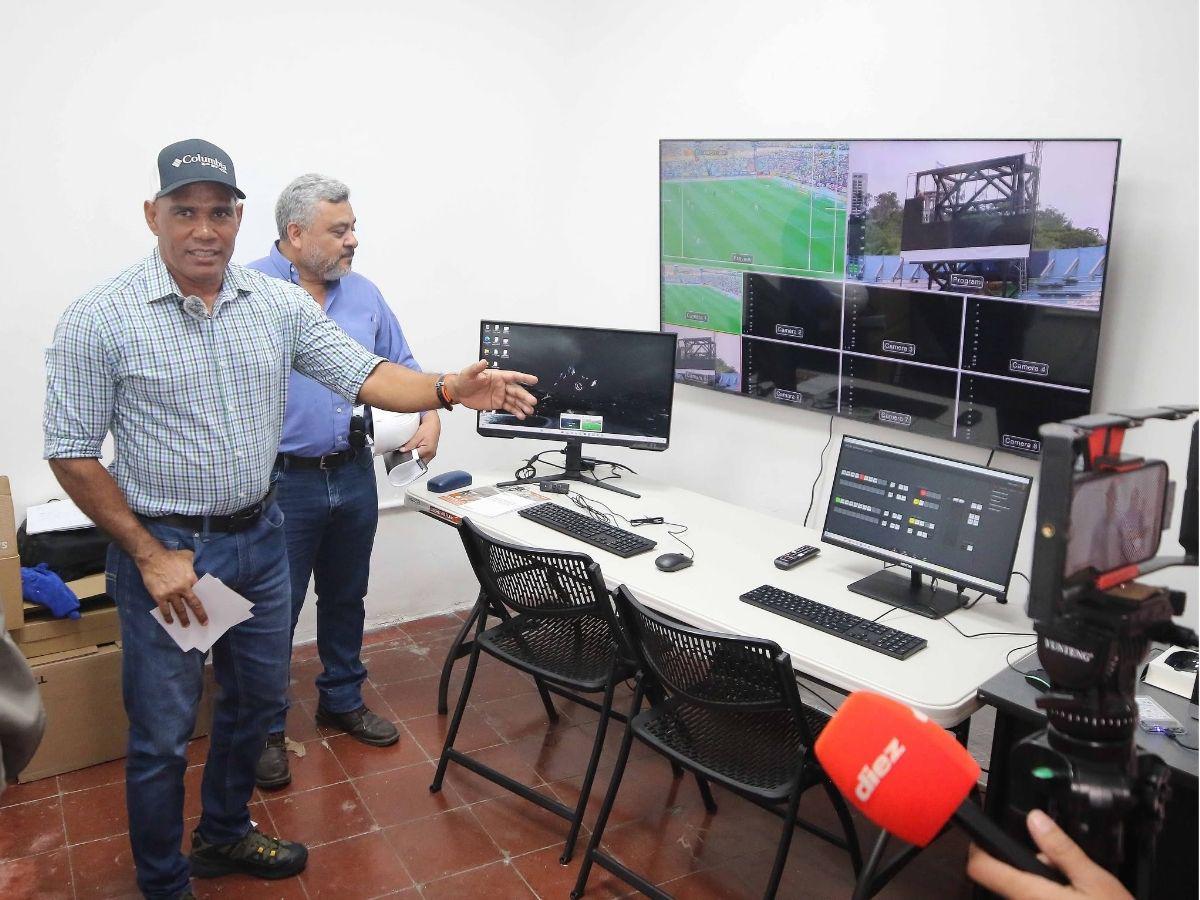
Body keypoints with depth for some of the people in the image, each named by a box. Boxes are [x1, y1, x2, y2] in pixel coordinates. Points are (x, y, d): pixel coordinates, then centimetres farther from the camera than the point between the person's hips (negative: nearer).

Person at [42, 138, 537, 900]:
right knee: (164, 733, 7)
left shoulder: (280, 303, -1)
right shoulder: (100, 320, -13)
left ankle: (225, 836, 45)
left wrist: (449, 391, -23)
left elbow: (364, 375, -5)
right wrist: (149, 554, -14)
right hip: (164, 548, -5)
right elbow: (72, 453, -10)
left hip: (259, 536, 5)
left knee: (256, 699, 20)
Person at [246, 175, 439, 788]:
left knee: (346, 599, 19)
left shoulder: (363, 294, 9)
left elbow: (400, 366, 17)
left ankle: (342, 701, 38)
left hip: (353, 476, 6)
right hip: (281, 483, -5)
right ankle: (266, 730, 24)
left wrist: (432, 415, -1)